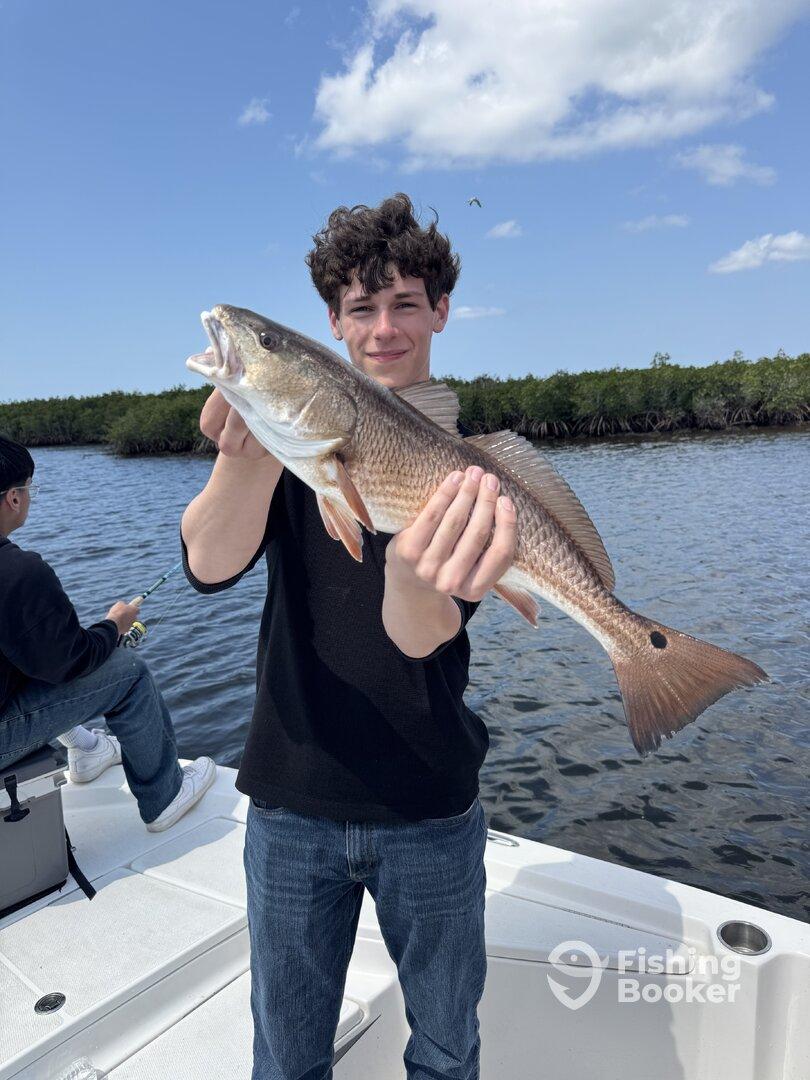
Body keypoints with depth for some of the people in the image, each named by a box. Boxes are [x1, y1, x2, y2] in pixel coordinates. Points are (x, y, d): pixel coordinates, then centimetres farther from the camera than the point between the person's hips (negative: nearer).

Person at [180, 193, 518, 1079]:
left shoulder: (465, 454, -5)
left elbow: (425, 635, -20)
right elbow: (208, 565, -20)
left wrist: (415, 587, -45)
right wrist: (249, 458, -41)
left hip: (432, 806, 0)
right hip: (293, 803, 1)